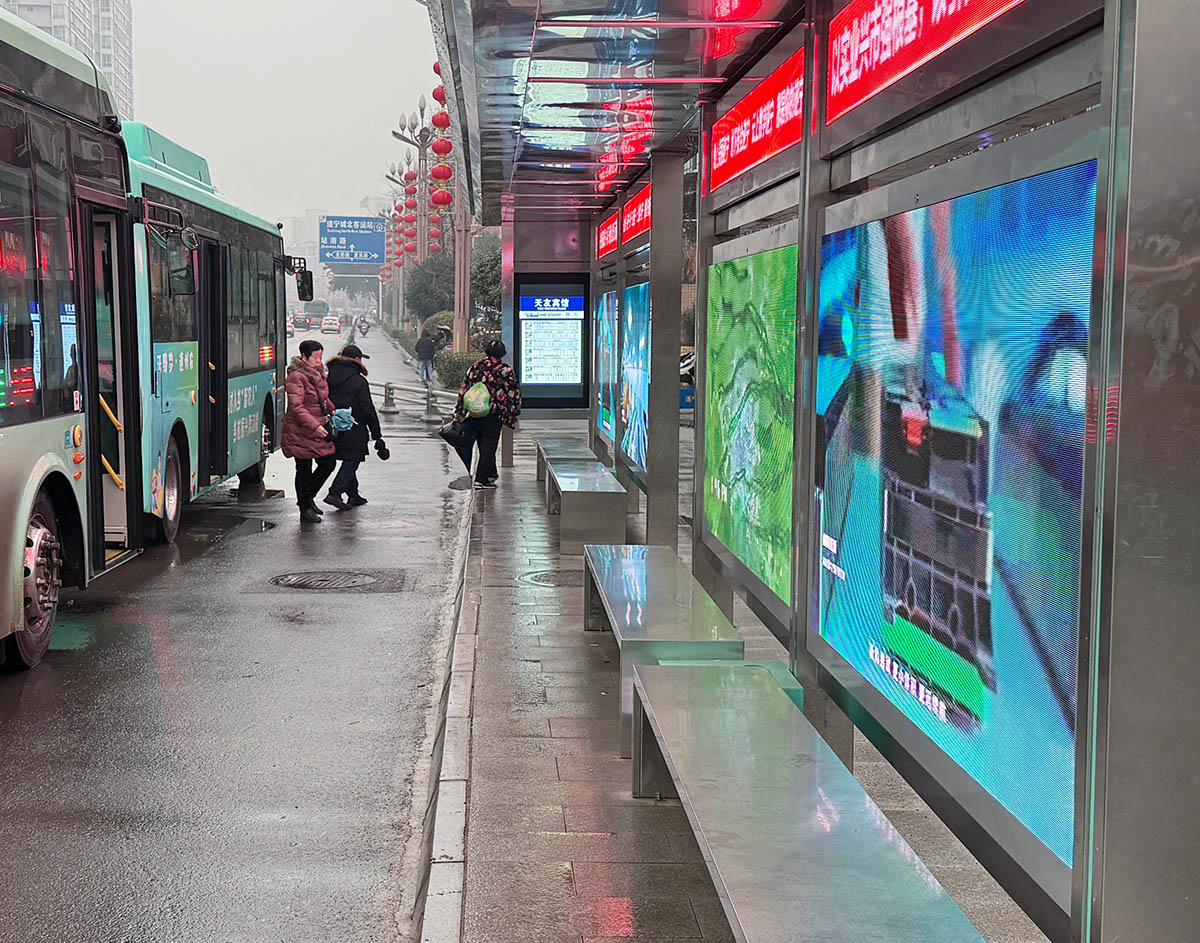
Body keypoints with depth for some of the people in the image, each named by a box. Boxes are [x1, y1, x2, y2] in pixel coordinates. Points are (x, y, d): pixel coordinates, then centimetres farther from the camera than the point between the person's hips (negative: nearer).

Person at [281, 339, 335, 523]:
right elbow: (296, 407, -22)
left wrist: (332, 411, 11)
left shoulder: (318, 374, 11)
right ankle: (305, 509, 14)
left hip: (319, 429, 8)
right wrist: (315, 426, -26)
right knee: (304, 469, 1)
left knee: (328, 463, 11)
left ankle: (307, 497, 29)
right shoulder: (296, 377, -17)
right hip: (300, 432, -8)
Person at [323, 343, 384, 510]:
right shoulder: (359, 381, -12)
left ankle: (353, 495, 24)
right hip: (353, 430, -6)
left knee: (349, 460, 18)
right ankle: (334, 493, -12)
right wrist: (377, 435, -5)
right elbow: (368, 410, -11)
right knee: (351, 460, 1)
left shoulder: (329, 377, 4)